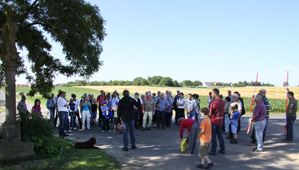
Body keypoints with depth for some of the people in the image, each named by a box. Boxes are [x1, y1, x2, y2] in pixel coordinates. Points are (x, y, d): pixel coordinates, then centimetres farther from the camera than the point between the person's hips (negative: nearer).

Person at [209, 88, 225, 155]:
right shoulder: (222, 102, 2)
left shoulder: (213, 102, -18)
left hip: (213, 120, -6)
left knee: (213, 136, 3)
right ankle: (222, 149, 23)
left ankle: (213, 151, 8)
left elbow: (210, 113, -14)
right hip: (220, 121, 6)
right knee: (220, 134, 17)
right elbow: (222, 111, 10)